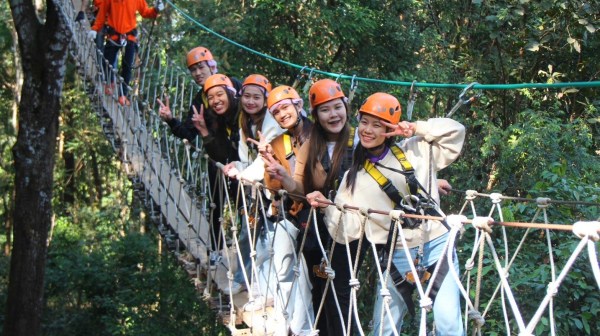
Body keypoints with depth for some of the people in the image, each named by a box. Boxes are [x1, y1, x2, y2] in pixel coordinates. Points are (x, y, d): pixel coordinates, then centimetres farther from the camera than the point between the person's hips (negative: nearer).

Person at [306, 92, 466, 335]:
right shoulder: (354, 179, 6)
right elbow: (347, 230, 1)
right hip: (396, 258, 1)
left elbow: (455, 132, 3)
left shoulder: (416, 151, 6)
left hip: (437, 246, -1)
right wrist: (327, 208, -18)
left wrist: (416, 128, -8)